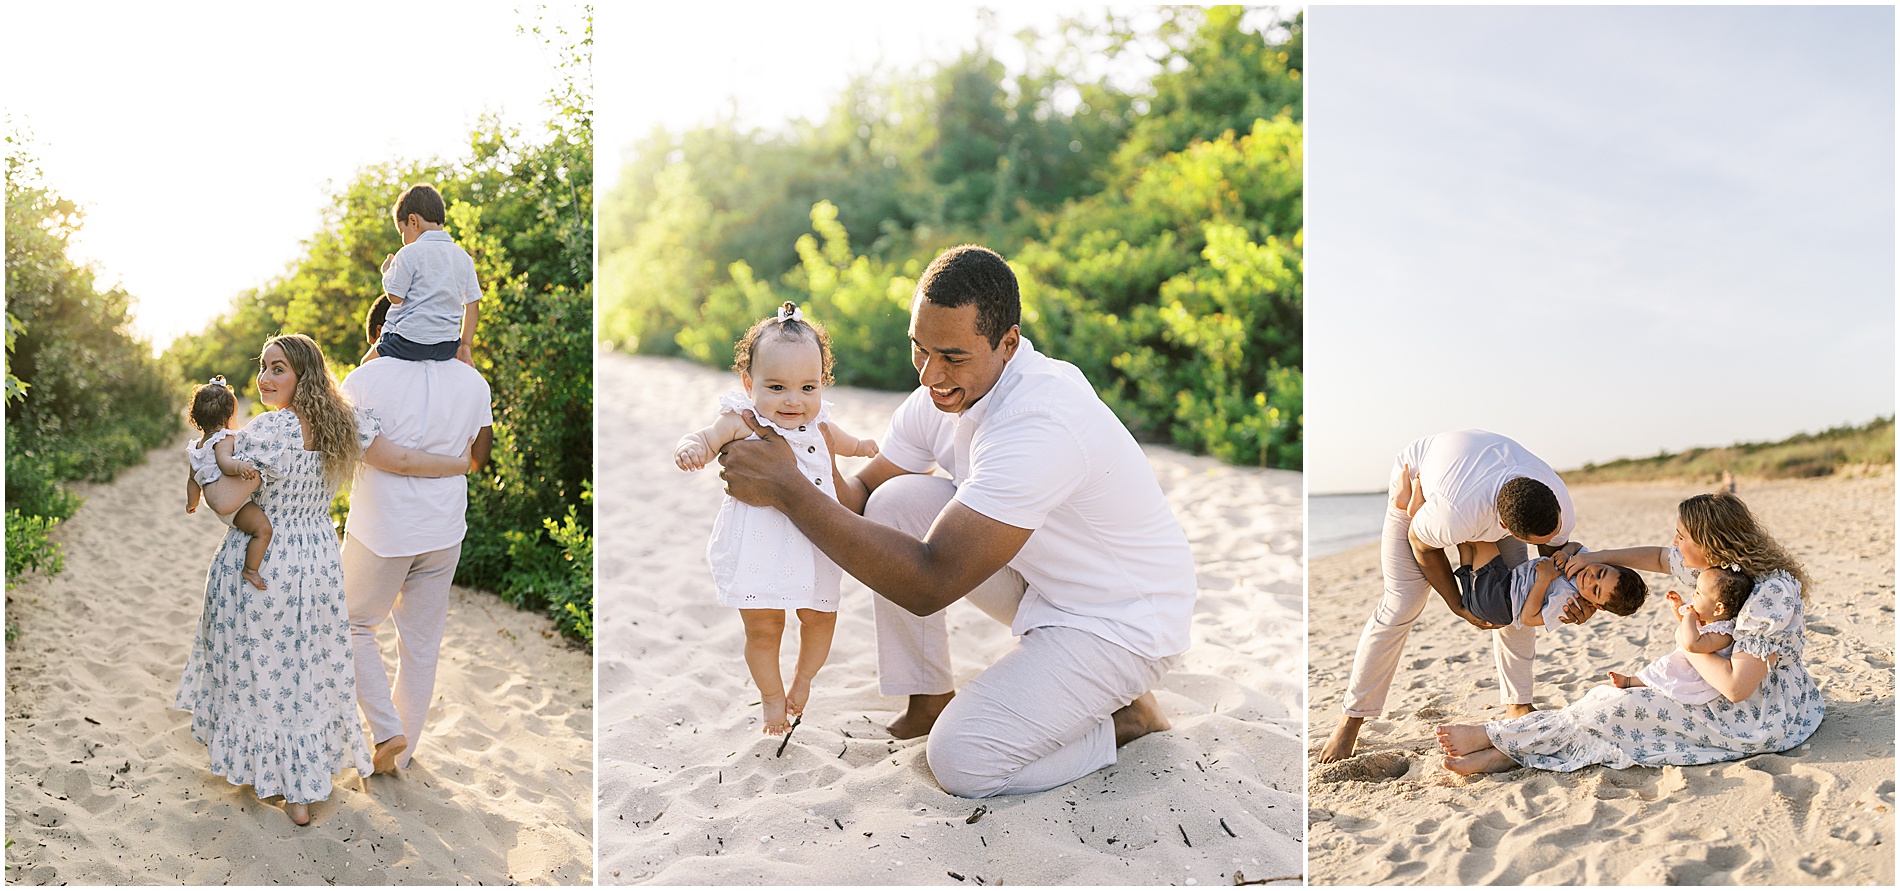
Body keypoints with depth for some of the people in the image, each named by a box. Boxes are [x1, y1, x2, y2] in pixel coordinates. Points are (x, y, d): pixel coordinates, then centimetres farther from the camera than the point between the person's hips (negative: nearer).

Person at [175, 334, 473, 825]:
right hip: (318, 560, 6)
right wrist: (462, 462, 15)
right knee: (312, 672, 15)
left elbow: (223, 501, -23)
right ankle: (303, 792, 23)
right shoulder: (344, 423, -5)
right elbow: (403, 461, 0)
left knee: (257, 671, 14)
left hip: (259, 563, -5)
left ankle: (258, 770, 31)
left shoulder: (267, 432, -23)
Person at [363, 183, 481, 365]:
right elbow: (472, 305, 9)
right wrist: (465, 346, 14)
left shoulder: (408, 254, -8)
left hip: (409, 341, -5)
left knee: (367, 364, 14)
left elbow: (395, 297, -9)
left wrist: (387, 272, 10)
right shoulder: (463, 257, 9)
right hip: (448, 347, 5)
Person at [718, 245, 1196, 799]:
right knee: (897, 500, -8)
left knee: (962, 760, -20)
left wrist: (789, 491, -36)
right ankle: (928, 704, 7)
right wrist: (793, 478, -20)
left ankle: (1125, 718, 4)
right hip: (1042, 587, 8)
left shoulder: (1039, 424, -35)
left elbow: (930, 584, -37)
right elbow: (862, 490, 4)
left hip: (1121, 624, -8)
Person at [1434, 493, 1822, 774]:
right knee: (1616, 696, -5)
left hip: (1765, 719, -9)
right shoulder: (1720, 565, 0)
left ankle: (1496, 737, -7)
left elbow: (1736, 686, -31)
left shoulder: (1771, 594, -27)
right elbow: (1660, 558, 21)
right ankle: (1504, 754, -14)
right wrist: (1601, 557, 8)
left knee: (1617, 708, -16)